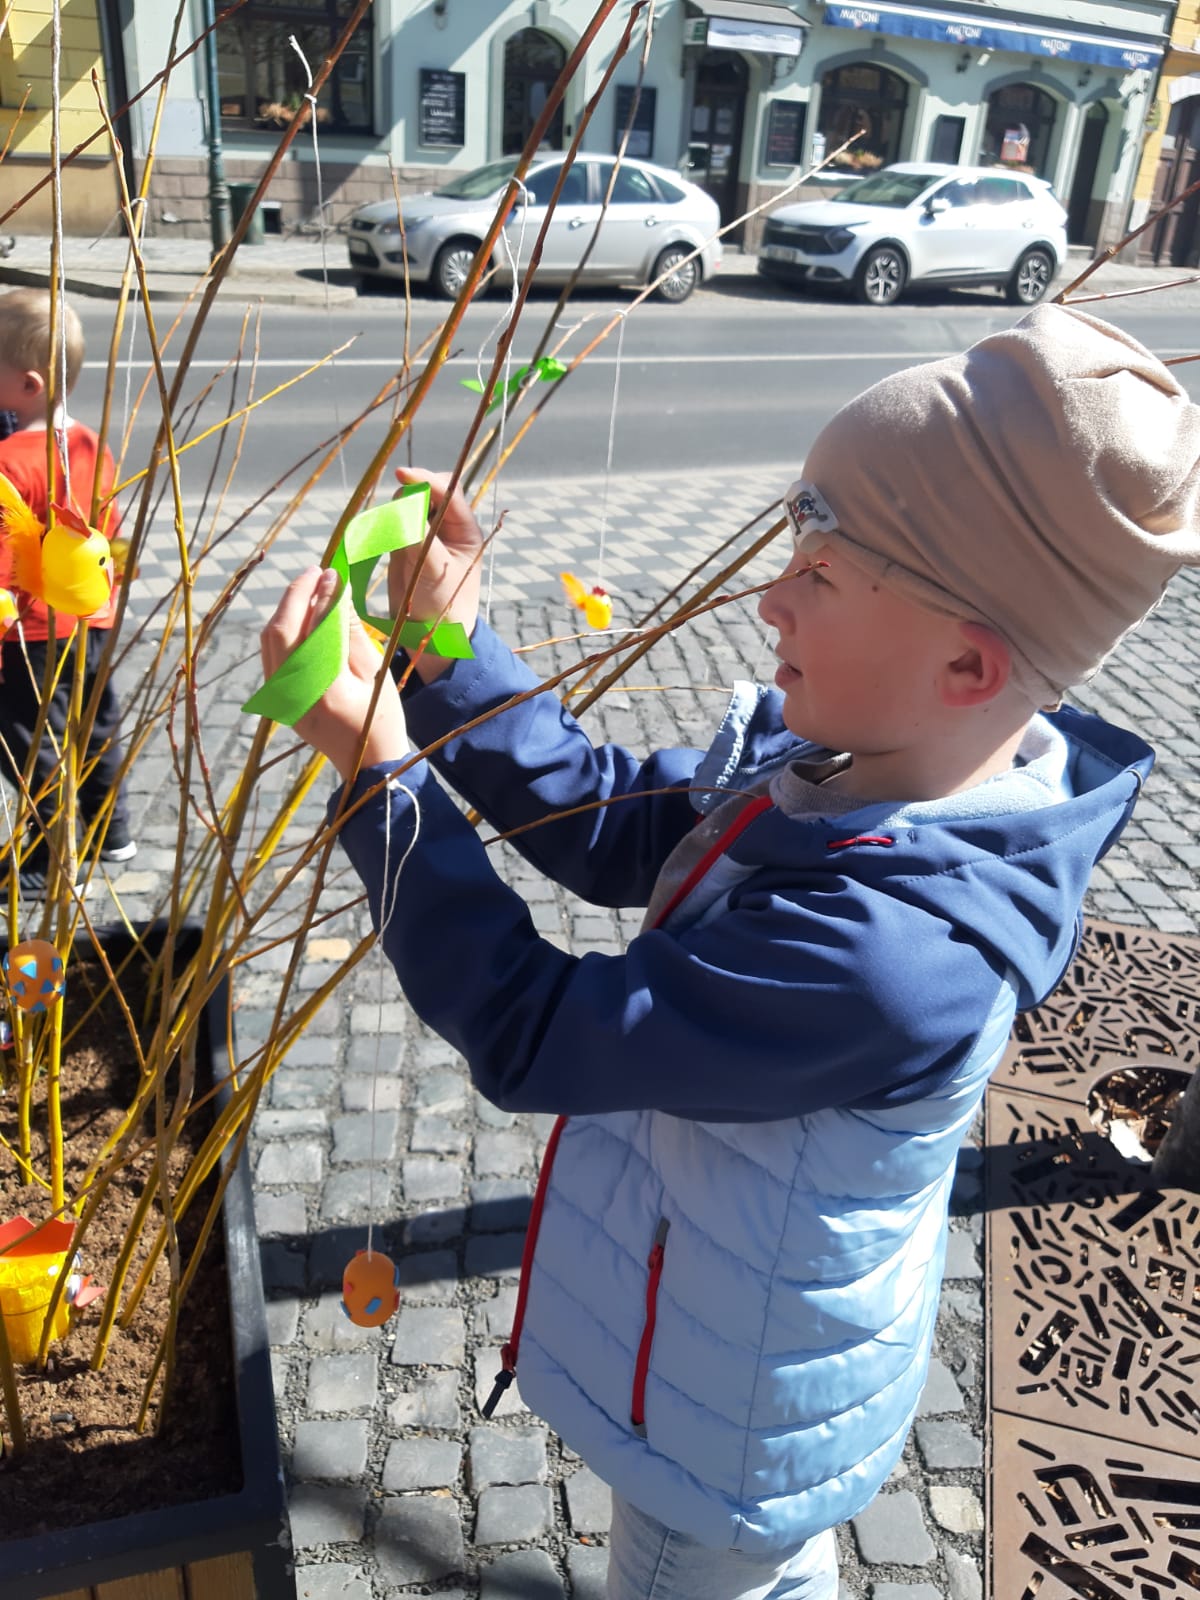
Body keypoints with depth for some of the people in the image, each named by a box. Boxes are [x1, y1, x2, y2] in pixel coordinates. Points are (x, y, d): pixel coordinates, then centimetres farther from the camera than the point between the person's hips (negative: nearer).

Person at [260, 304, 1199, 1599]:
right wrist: (452, 654, -16)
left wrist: (377, 766, -32)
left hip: (730, 1418, -7)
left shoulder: (880, 956, -43)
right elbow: (615, 830, -7)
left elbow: (525, 1031, -35)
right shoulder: (829, 754, -17)